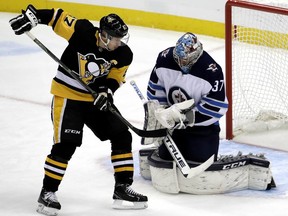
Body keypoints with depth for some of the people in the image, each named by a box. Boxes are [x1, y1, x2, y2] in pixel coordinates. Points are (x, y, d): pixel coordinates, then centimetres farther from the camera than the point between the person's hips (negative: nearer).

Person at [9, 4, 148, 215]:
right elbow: (58, 17, -15)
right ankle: (47, 193, -1)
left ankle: (123, 188, 11)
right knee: (65, 144, -14)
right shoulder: (83, 32, -23)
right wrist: (32, 16, -25)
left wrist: (106, 92, -20)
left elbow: (114, 78, 0)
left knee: (122, 136, 1)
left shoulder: (124, 55, -10)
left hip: (96, 98, 6)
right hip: (68, 95, -6)